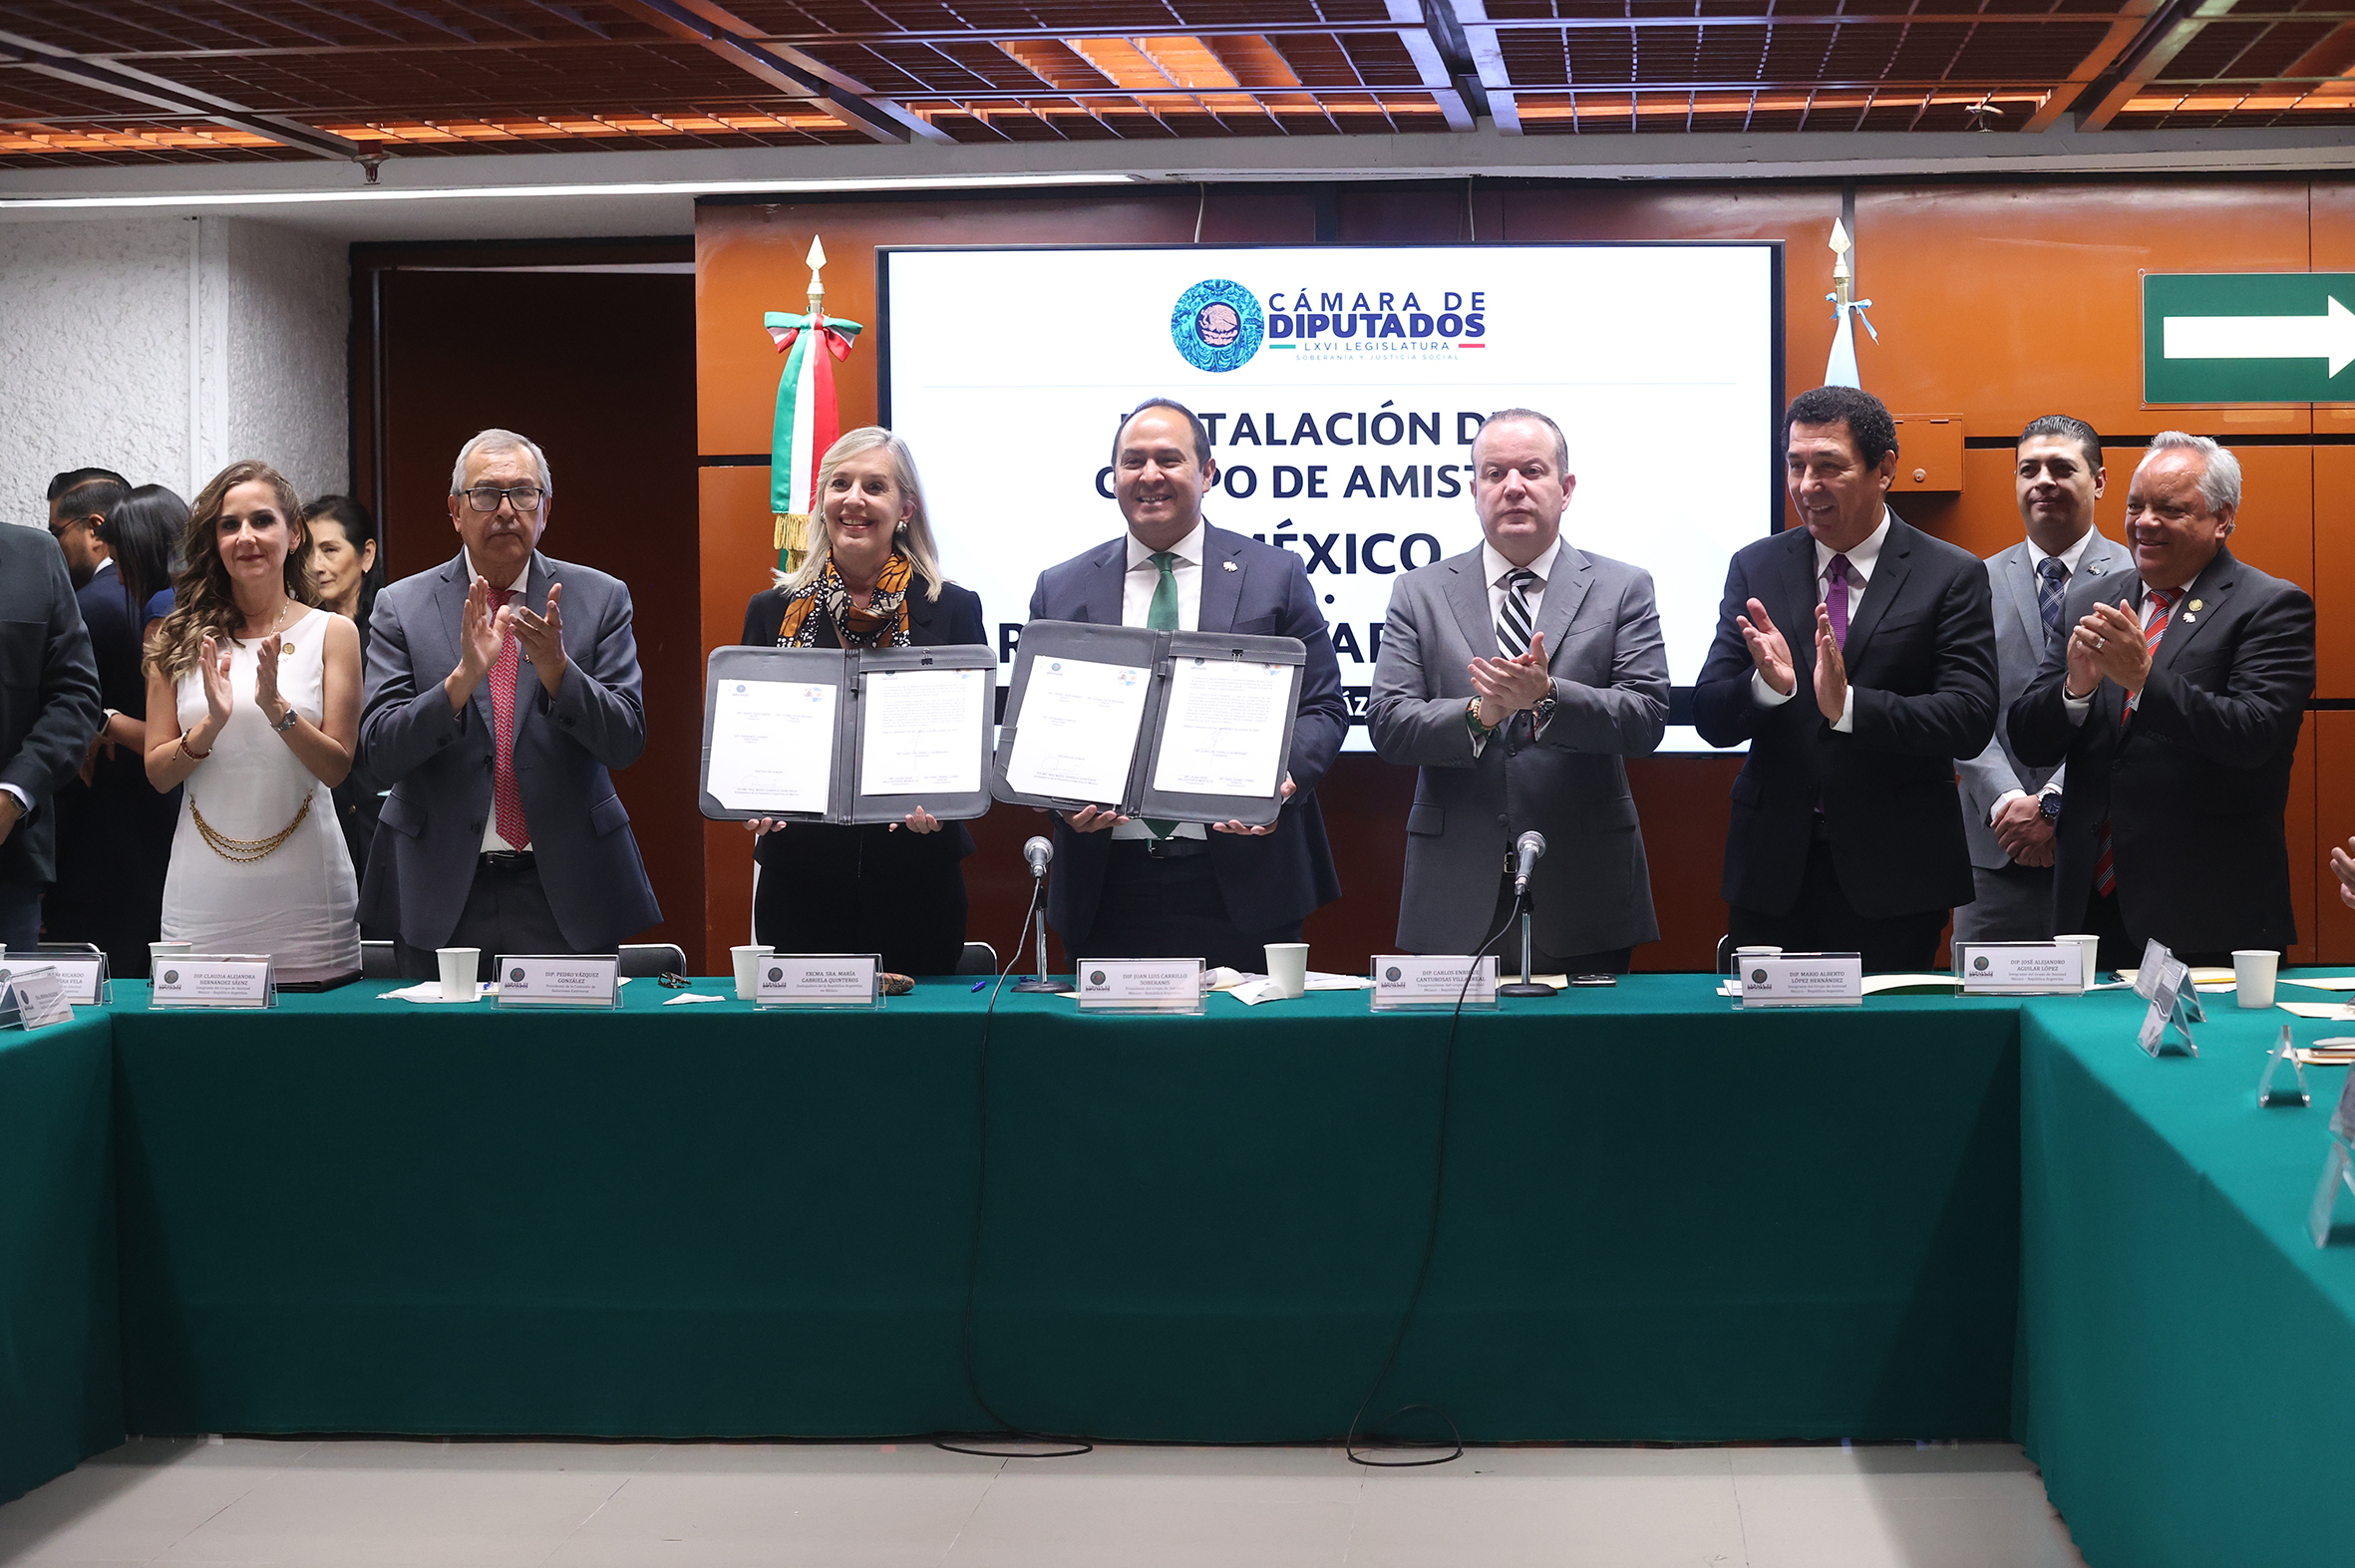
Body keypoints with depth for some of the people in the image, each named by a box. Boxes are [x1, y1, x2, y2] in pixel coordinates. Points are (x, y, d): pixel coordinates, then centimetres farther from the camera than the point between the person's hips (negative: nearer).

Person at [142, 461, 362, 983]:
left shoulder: (332, 633, 3)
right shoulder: (180, 639, 7)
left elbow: (337, 769, -2)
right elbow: (158, 774, 5)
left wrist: (278, 709, -18)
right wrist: (211, 725, -14)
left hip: (303, 888, -1)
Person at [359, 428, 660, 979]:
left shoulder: (600, 598, 3)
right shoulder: (402, 606, 2)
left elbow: (626, 742, -3)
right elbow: (379, 755, -6)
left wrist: (557, 669, -20)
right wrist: (463, 677, -21)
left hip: (568, 893, 0)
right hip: (443, 892, 0)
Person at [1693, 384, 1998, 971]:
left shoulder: (1952, 576, -1)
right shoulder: (1755, 568, 7)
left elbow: (1971, 720, -11)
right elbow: (1710, 719, 2)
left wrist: (1848, 706, -25)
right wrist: (1766, 685, -21)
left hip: (1892, 879, -2)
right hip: (1773, 873, 2)